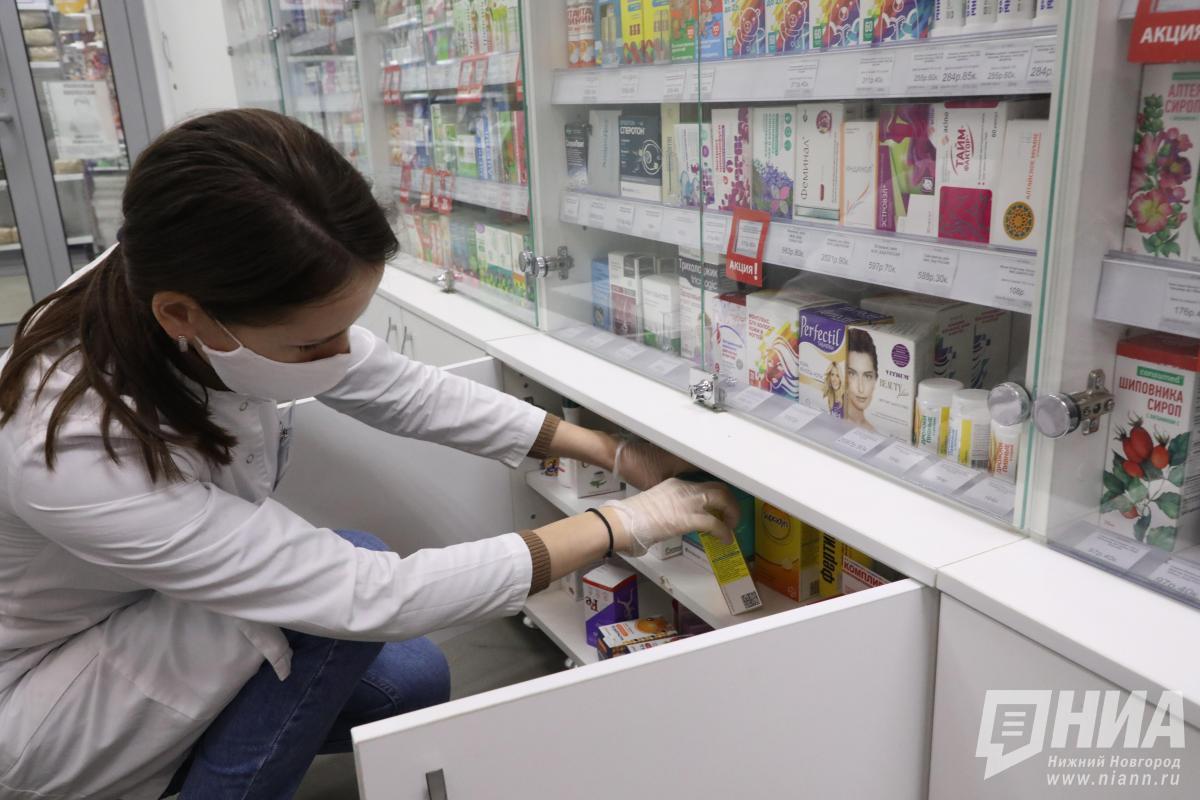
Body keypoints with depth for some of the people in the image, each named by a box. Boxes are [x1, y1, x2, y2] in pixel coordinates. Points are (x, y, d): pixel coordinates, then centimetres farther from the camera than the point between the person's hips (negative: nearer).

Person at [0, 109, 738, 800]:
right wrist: (619, 527, -29)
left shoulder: (231, 297, -22)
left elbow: (408, 393, -10)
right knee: (344, 590, -25)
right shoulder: (75, 454, -40)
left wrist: (612, 451, -10)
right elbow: (367, 595, -37)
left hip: (178, 627, 7)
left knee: (413, 682, 0)